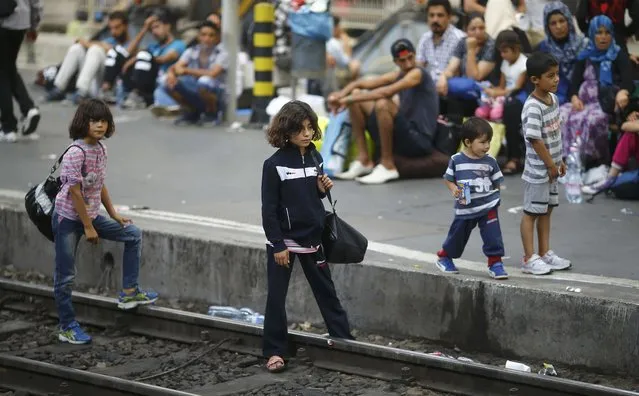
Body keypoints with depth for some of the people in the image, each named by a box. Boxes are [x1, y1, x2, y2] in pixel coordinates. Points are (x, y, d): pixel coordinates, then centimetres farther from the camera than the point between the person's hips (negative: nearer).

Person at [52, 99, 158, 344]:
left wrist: (113, 214, 15)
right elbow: (75, 192, -21)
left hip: (90, 214, 9)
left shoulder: (100, 148, 2)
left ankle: (129, 292, 15)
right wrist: (88, 227, -17)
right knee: (65, 276, 0)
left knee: (133, 235, 12)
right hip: (69, 218, -8)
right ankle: (67, 328, 10)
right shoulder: (76, 153, -23)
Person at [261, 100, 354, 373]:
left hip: (311, 237, 5)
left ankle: (343, 339, 22)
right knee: (276, 296, 2)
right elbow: (269, 208, -13)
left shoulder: (315, 158, 2)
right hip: (283, 240, -5)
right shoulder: (274, 164, -13)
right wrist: (277, 245, -15)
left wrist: (324, 189, -6)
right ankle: (275, 351, 10)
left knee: (326, 290, 13)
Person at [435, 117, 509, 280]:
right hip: (465, 208, -1)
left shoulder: (490, 161, -1)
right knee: (457, 235, 14)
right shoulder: (457, 160, -7)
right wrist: (454, 189, -15)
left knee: (493, 235, -11)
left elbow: (496, 182, 7)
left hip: (488, 207, 1)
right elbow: (448, 179, 3)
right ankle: (444, 257, 37)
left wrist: (496, 198, -2)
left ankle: (495, 262, 0)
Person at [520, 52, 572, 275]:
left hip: (550, 168, 9)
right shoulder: (533, 107, -23)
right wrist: (551, 165, -16)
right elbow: (535, 139, -24)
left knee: (546, 210, 17)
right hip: (538, 171, -9)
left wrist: (559, 160, 15)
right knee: (532, 212, 1)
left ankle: (545, 254, 27)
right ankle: (529, 259, 7)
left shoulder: (553, 98, 5)